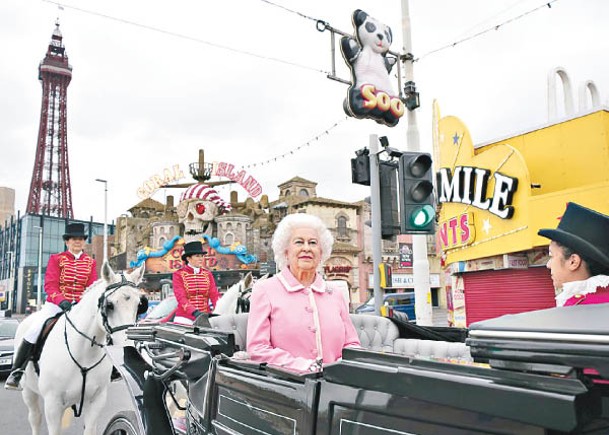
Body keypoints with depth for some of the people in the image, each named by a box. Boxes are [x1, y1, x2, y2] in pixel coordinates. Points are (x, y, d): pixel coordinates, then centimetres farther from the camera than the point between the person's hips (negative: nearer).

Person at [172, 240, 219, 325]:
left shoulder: (208, 274, 10)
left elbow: (214, 295, -1)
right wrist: (195, 312, -29)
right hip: (184, 319, -2)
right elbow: (181, 297, -13)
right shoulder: (179, 274, -1)